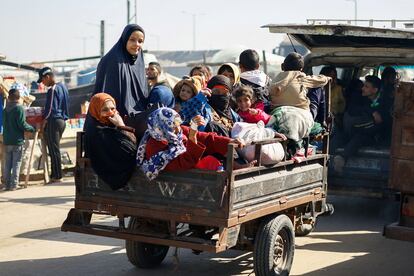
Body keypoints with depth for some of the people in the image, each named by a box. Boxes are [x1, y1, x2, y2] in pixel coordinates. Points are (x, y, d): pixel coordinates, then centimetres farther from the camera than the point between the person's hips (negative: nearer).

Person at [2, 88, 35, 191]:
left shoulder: (5, 109, 9)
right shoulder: (19, 108, -11)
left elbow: (5, 124, 15)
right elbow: (22, 124, -16)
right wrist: (32, 128, -1)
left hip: (6, 140, 6)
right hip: (17, 140, -6)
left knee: (7, 163, 11)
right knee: (16, 163, 0)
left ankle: (7, 184, 13)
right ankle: (14, 185, -2)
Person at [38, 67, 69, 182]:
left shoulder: (52, 90, -15)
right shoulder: (62, 87, 12)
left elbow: (50, 109, -17)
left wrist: (43, 123, -7)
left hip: (53, 122, -9)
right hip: (62, 120, 9)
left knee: (54, 150, -3)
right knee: (55, 150, 13)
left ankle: (56, 176, 0)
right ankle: (55, 174, 16)